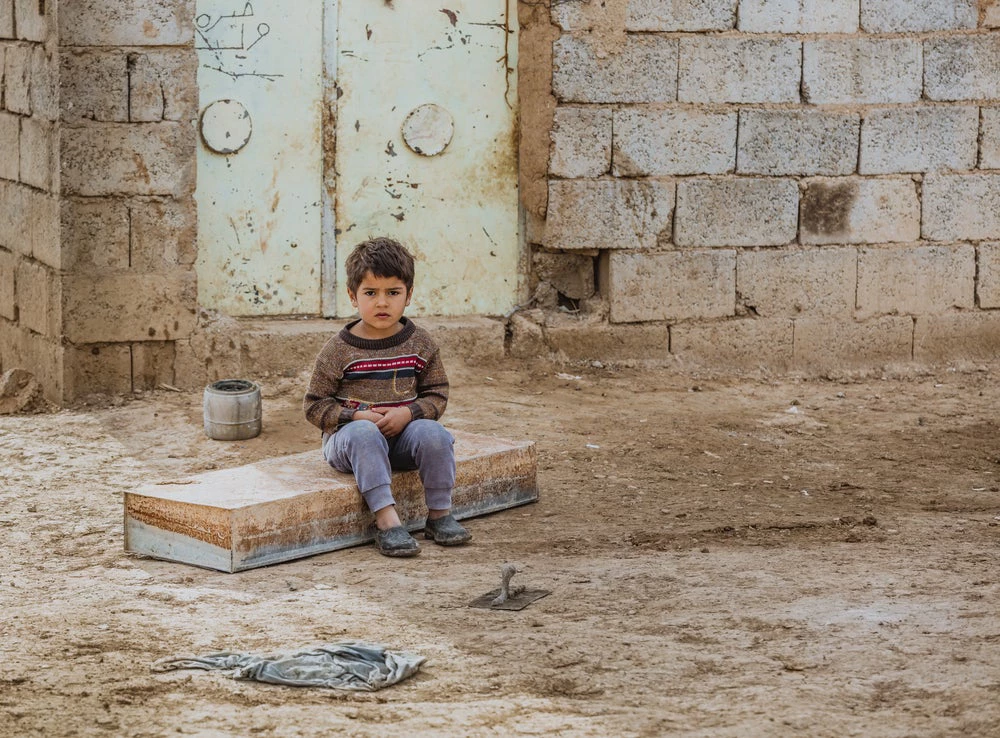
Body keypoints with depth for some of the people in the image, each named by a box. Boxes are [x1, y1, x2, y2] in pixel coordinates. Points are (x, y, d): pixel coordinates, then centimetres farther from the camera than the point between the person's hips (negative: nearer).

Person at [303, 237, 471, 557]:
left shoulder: (420, 344, 2)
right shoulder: (338, 350, -6)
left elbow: (436, 395, 6)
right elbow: (315, 405, -3)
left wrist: (408, 413, -15)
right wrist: (357, 416, -18)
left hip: (401, 433, 3)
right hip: (348, 434, -2)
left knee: (433, 433, -28)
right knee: (364, 435, -37)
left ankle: (440, 515, -14)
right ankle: (386, 519, -42)